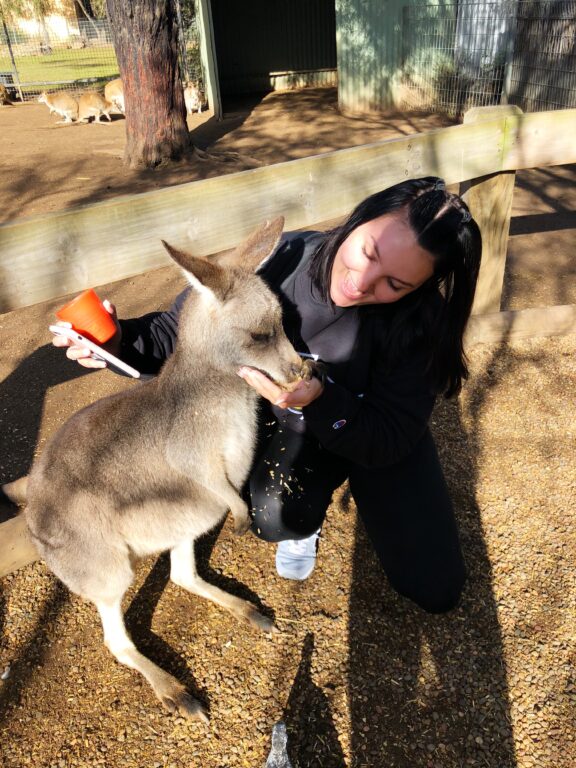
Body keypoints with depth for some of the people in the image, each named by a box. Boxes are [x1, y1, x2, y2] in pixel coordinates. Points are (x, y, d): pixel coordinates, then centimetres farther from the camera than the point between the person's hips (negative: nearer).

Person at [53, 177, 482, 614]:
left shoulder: (421, 323, -31)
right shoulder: (281, 259, -30)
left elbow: (391, 439, -28)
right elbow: (176, 331, -18)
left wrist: (319, 400, -47)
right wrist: (121, 341, -39)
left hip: (368, 430, 1)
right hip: (288, 420, 0)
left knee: (437, 591, 2)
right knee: (277, 518, -33)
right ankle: (304, 517, 9)